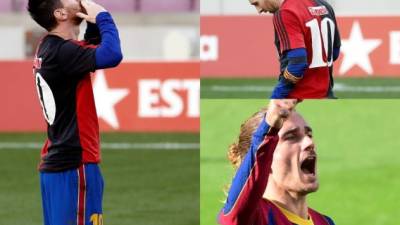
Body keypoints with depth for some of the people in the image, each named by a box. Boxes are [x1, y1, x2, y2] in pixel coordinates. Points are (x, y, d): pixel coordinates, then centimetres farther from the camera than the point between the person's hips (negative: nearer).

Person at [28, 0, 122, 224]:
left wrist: (95, 21, 7)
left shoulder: (50, 49, 12)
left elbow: (94, 48, 27)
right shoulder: (61, 52, -18)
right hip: (74, 164, -10)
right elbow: (112, 54, -33)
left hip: (57, 162, 10)